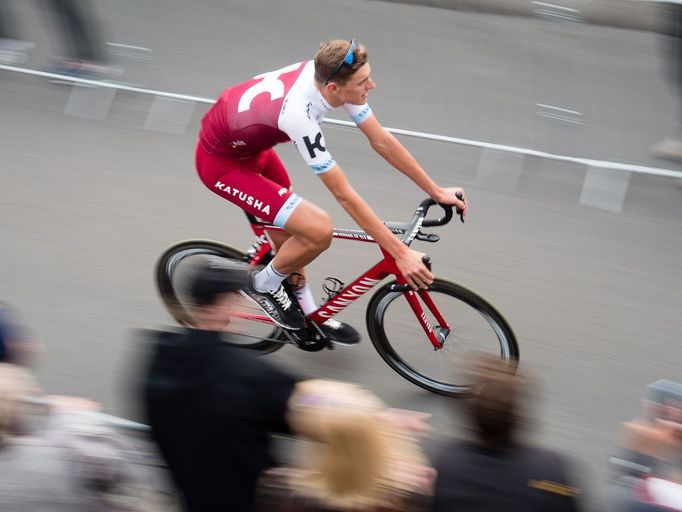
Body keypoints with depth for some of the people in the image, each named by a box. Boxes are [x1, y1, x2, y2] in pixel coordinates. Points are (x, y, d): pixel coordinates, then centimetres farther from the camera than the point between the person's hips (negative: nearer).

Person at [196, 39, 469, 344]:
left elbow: (381, 141, -5)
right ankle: (264, 285, 8)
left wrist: (437, 192, -2)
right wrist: (400, 253, -30)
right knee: (319, 230, -17)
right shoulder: (298, 113, -39)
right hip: (221, 162, -8)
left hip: (250, 145, 8)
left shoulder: (330, 77, -18)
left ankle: (307, 314, 38)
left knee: (288, 231, 19)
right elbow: (345, 196, -33)